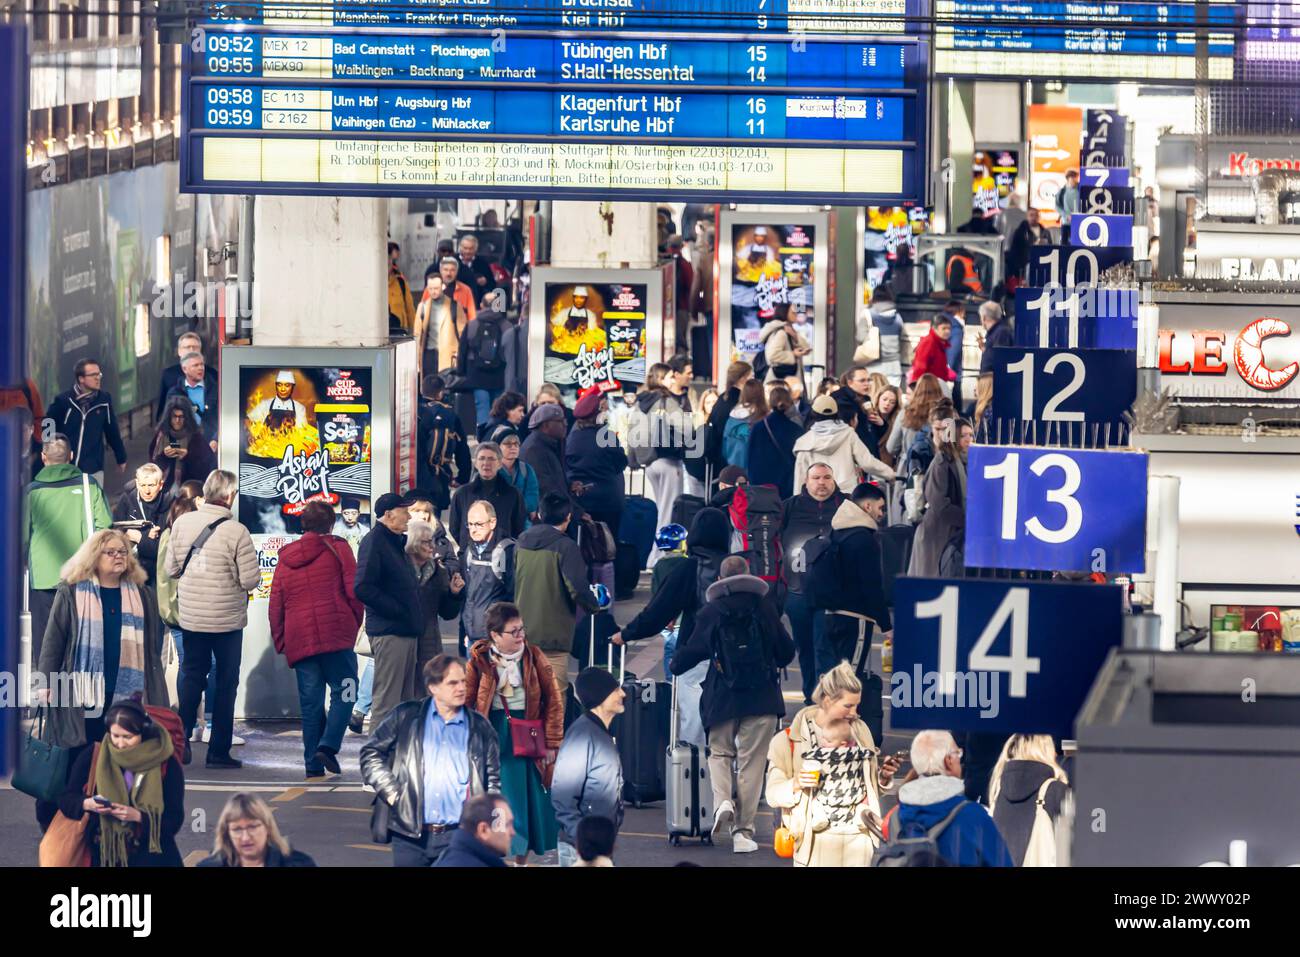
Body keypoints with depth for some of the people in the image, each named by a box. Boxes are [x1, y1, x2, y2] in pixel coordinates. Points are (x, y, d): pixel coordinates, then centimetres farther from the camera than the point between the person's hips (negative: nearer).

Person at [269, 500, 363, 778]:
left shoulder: (286, 558, 15)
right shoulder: (337, 549, 3)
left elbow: (275, 604, 14)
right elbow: (354, 591, -3)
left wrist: (279, 641, 19)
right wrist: (354, 623, 11)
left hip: (298, 640, 4)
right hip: (336, 635, -4)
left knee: (310, 701, 7)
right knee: (343, 691, 3)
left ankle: (313, 763, 4)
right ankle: (328, 745, -16)